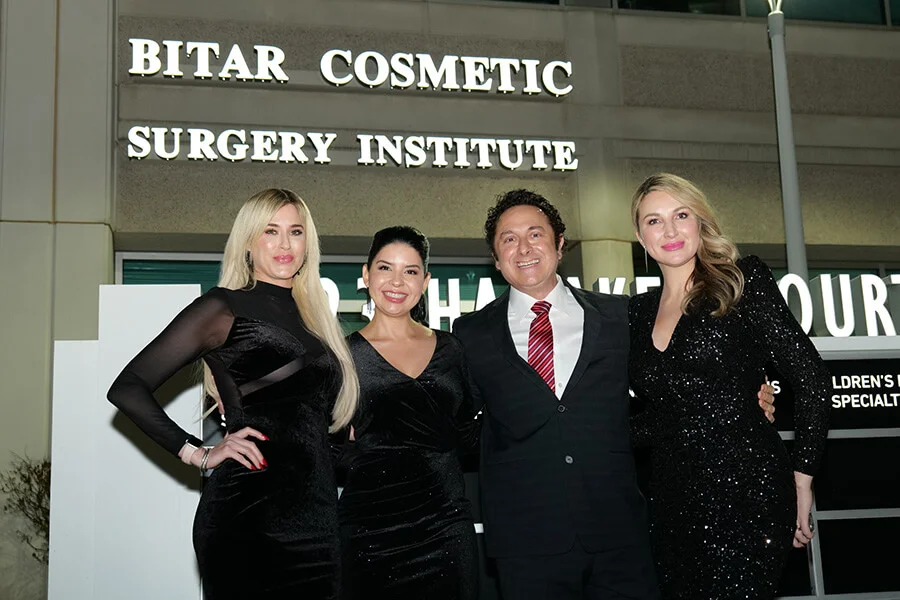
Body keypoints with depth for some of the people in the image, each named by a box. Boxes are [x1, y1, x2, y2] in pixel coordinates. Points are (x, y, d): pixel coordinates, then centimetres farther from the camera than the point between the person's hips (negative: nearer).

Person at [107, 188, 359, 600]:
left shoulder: (313, 315, 17)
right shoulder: (224, 307, -2)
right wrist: (197, 453, -10)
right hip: (247, 516, -6)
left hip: (316, 518, 6)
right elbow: (128, 388, -7)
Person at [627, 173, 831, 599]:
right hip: (671, 498, 5)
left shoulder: (744, 282, -2)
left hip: (746, 488, -5)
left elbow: (811, 379, -4)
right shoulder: (639, 312, 13)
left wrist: (802, 477, -6)